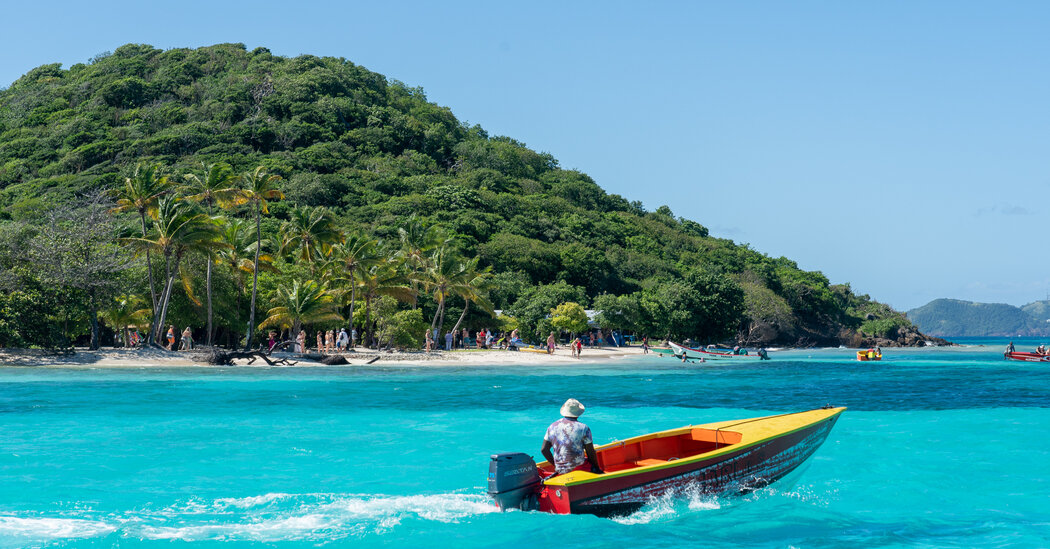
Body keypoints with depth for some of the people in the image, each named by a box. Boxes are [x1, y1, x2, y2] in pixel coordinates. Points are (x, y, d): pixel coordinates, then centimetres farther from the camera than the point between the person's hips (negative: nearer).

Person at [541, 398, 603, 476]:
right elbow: (591, 454, -4)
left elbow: (544, 450, 6)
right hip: (579, 468, -6)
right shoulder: (583, 428, -7)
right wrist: (597, 468, 12)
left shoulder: (552, 427, 6)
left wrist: (556, 465, 18)